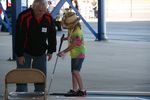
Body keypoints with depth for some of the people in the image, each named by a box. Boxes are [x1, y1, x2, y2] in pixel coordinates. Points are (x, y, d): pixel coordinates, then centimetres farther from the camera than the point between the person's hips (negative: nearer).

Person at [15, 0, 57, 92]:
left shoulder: (49, 18, -10)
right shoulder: (24, 17, -23)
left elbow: (52, 36, 3)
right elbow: (19, 37, -21)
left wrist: (50, 51, 2)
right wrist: (20, 55, -20)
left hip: (41, 53, 4)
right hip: (25, 52, -4)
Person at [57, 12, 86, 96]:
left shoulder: (77, 32, -22)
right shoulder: (71, 29, 7)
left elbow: (73, 45, -22)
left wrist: (64, 52, -20)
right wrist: (66, 38, 9)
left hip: (79, 54, -10)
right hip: (74, 54, 10)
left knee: (76, 71, -17)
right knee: (73, 72, 11)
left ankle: (82, 90, -15)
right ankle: (74, 90, 18)